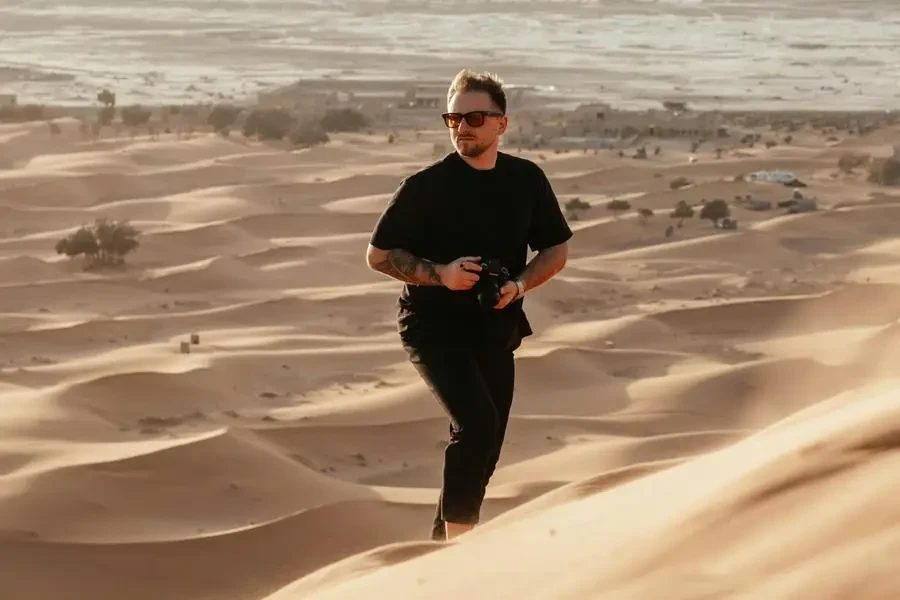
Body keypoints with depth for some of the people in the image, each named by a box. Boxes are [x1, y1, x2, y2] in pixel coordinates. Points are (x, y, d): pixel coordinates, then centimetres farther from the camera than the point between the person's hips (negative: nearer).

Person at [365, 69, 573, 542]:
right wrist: (439, 274, -20)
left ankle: (442, 541, 30)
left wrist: (521, 284, -11)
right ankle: (458, 541, -15)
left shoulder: (527, 180, -1)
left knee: (485, 446, 11)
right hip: (434, 327, -5)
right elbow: (378, 254, -6)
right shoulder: (426, 186, -12)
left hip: (496, 329, 5)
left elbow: (556, 249, 9)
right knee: (477, 424, -24)